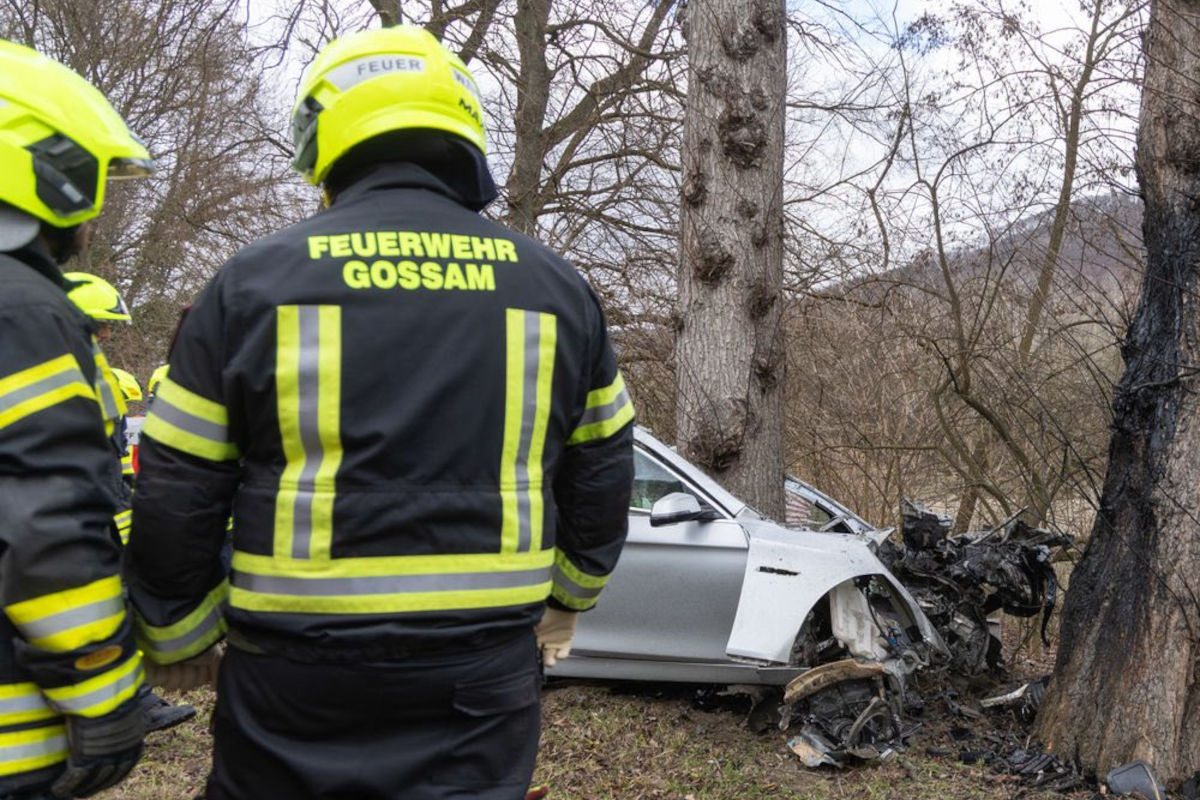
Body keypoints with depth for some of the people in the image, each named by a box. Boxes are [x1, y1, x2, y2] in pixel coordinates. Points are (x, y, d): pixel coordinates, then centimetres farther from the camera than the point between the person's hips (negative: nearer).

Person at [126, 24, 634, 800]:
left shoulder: (252, 281, -3)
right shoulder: (557, 286, 4)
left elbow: (174, 496, -2)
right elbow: (602, 476, 12)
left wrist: (182, 636, 13)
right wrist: (568, 597, 26)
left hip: (295, 679, -1)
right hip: (485, 678, 2)